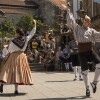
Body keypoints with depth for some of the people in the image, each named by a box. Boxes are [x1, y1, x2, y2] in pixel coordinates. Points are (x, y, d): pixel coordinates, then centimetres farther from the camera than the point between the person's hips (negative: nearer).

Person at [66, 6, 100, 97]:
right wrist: (68, 12, -2)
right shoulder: (77, 28, 7)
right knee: (85, 71, 1)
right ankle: (87, 88, 17)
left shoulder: (91, 30, 10)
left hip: (90, 50, 2)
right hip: (82, 52, -1)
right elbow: (70, 21, 2)